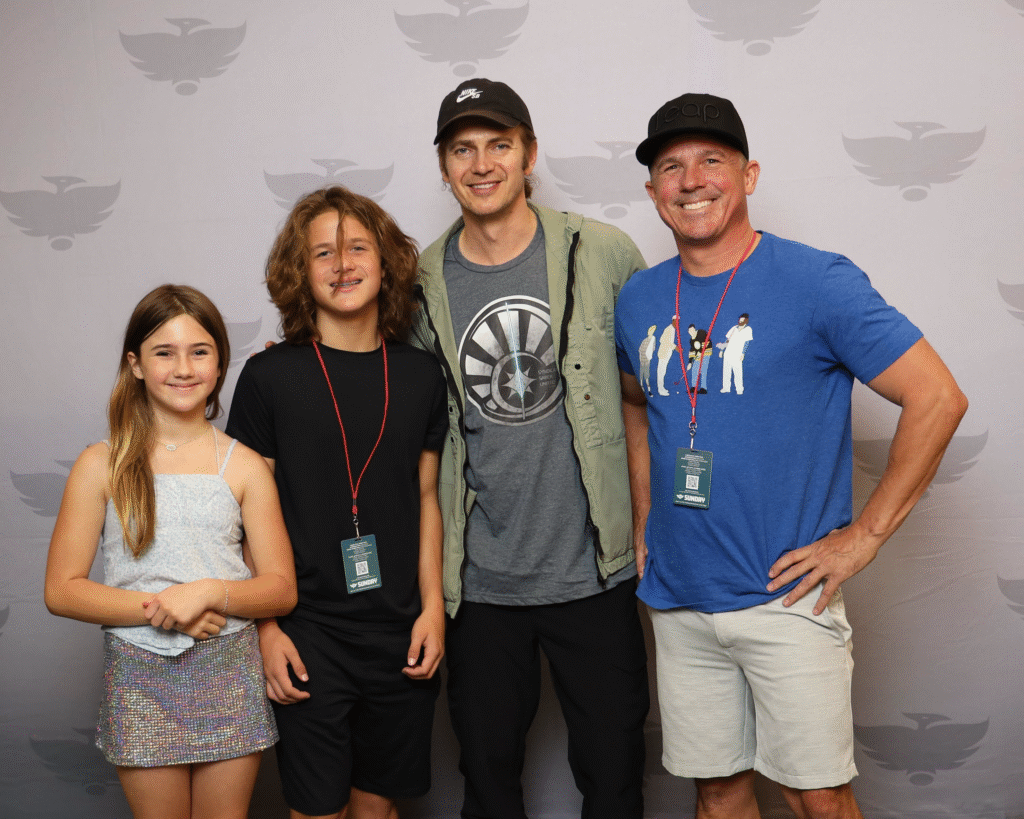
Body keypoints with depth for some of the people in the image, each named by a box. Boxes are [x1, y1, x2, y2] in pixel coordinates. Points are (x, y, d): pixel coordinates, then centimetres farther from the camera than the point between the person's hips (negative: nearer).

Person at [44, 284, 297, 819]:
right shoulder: (103, 465, -1)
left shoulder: (243, 466, 0)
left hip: (229, 674, 1)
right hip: (140, 676, 0)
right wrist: (157, 607, -15)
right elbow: (61, 590, -3)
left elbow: (282, 588, 0)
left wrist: (209, 591, -18)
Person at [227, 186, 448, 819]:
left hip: (400, 635, 3)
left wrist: (433, 606, 2)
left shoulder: (420, 375, 5)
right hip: (309, 632, -2)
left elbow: (425, 498, 9)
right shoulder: (270, 376, -5)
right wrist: (266, 626, -8)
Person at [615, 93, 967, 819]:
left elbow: (938, 400, -13)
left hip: (785, 597, -4)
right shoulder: (640, 299, 6)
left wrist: (865, 534, -13)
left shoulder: (817, 282, -10)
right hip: (679, 600, 5)